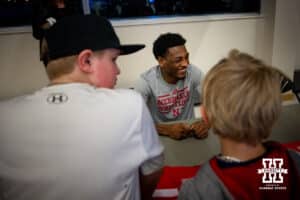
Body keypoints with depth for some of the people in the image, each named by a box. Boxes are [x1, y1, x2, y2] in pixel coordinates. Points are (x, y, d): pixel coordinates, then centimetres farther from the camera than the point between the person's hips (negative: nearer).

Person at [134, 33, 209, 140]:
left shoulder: (194, 73, -12)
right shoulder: (146, 81, -19)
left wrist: (206, 122, -29)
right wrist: (166, 129, -32)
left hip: (189, 132, 3)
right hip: (160, 137, -2)